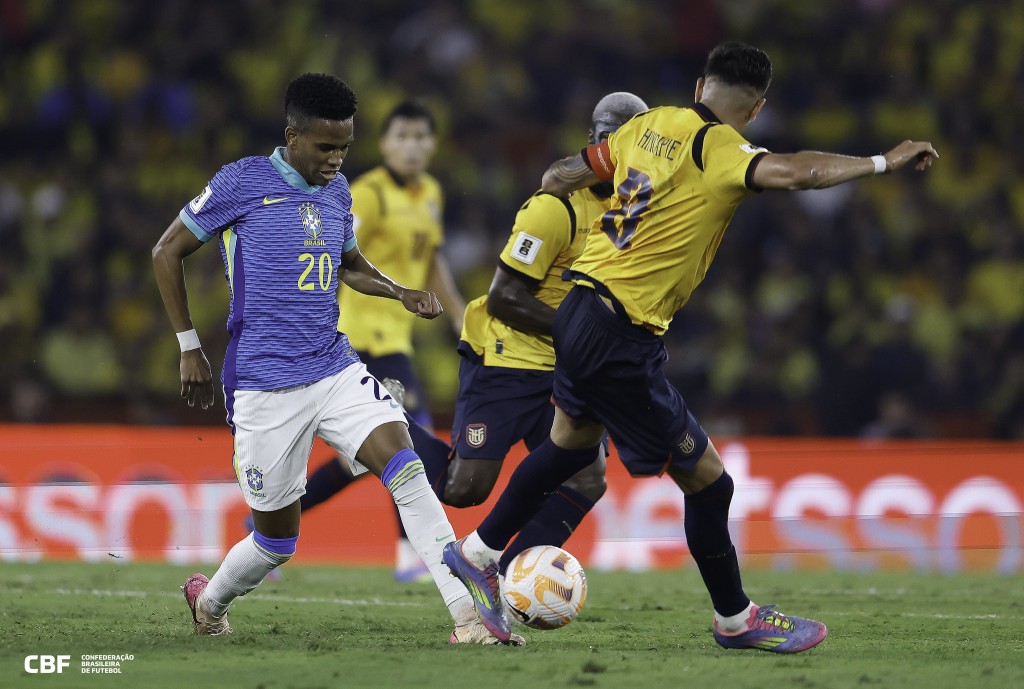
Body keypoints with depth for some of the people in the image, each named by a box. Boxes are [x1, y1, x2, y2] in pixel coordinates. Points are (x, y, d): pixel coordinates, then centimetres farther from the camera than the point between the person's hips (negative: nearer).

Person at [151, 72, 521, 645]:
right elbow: (167, 253, 1)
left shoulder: (337, 190, 11)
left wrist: (401, 293, 8)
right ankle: (209, 600, 37)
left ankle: (468, 618, -25)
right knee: (278, 540, 4)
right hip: (264, 388, -4)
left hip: (336, 369, 4)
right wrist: (190, 346, 0)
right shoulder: (242, 183, -7)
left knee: (405, 466, -21)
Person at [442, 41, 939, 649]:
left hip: (579, 310, 9)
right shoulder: (717, 148, -16)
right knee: (707, 479, 3)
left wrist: (553, 183, 42)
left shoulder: (649, 125, 6)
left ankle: (477, 554, 40)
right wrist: (883, 163, -23)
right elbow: (792, 171, -34)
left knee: (574, 443, 32)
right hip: (622, 341, -9)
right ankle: (736, 619, 17)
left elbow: (563, 176, 18)